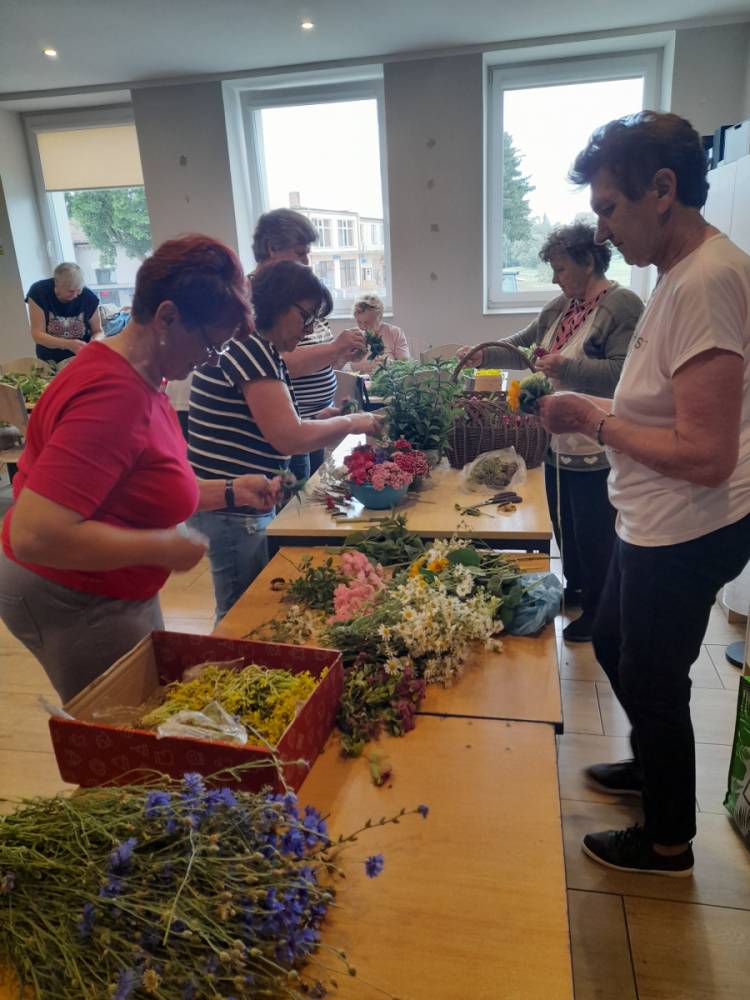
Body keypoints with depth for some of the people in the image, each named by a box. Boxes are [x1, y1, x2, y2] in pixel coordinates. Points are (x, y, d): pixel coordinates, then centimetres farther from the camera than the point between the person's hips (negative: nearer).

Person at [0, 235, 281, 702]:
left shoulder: (140, 380, 3)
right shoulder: (112, 396, -28)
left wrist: (228, 491, 3)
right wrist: (163, 547, -24)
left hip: (112, 594, 9)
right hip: (75, 606, -9)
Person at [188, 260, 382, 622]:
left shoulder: (260, 350, 12)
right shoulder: (249, 349, -18)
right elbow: (289, 439, -22)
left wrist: (323, 418, 6)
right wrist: (349, 423, -9)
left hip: (243, 506, 10)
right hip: (232, 510, -10)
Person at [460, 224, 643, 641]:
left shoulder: (621, 305, -15)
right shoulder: (561, 306, 10)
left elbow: (623, 372, -24)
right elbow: (522, 346, 19)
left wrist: (567, 367, -31)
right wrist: (484, 354, 4)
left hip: (594, 450, -8)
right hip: (557, 443, 8)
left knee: (594, 534, 6)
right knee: (564, 524, 20)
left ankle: (597, 610, 25)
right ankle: (575, 588, 41)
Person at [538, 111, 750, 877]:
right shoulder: (681, 272, 8)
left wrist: (596, 421, -18)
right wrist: (593, 413, 4)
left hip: (685, 534, -10)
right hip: (654, 524, 10)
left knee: (652, 684, 9)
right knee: (613, 646, 25)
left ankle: (668, 842, 35)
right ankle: (652, 765, 51)